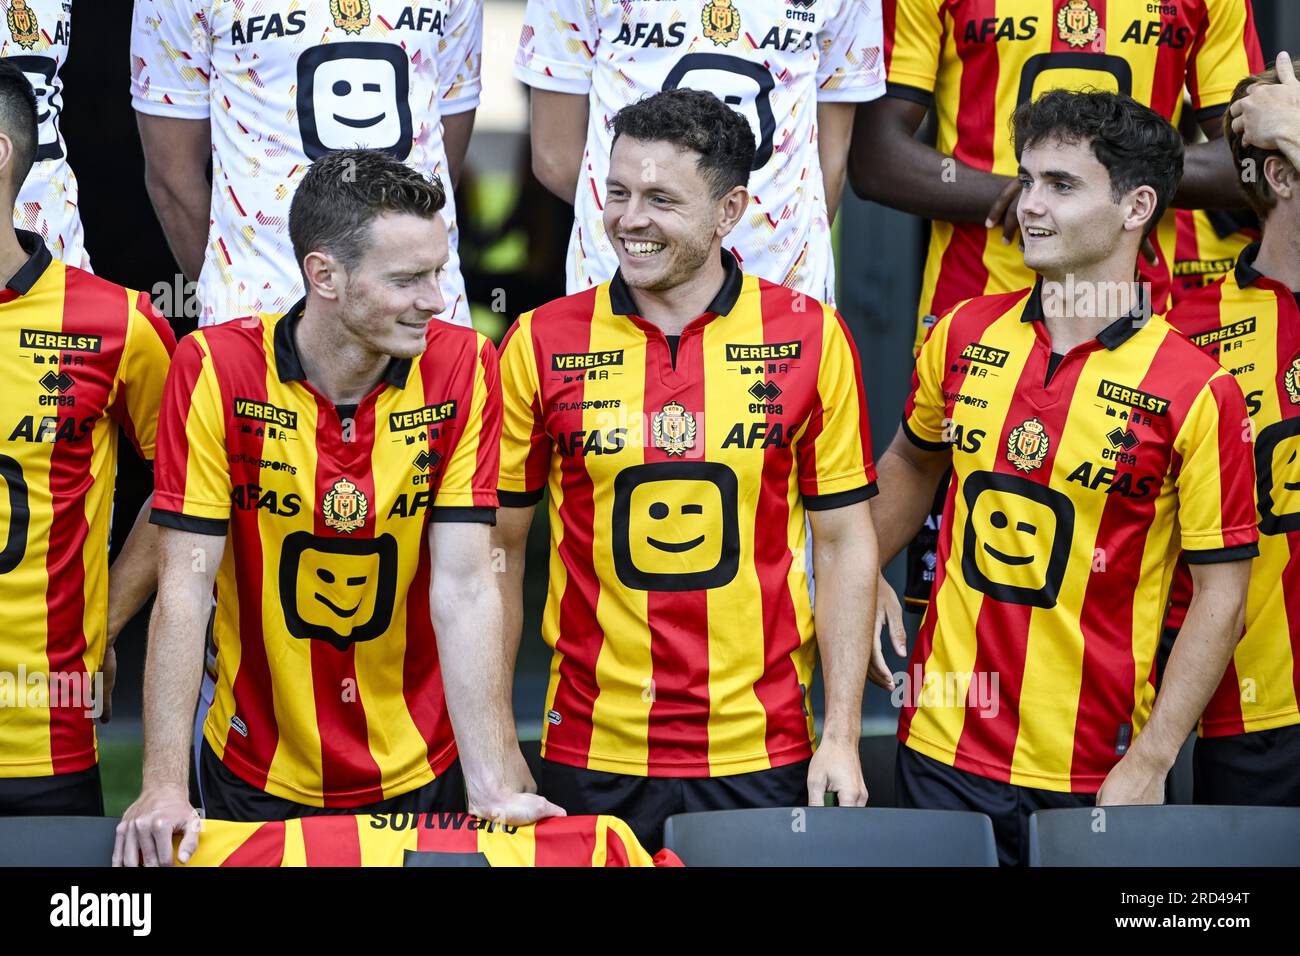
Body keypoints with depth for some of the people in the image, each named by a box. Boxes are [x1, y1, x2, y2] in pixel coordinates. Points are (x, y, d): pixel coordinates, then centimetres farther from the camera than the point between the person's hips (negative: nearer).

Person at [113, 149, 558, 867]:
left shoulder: (463, 368, -10)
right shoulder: (214, 369, -14)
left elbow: (464, 586, -14)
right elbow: (184, 585, -16)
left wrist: (496, 784, -23)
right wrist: (164, 786, -23)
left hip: (419, 777, 1)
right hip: (256, 778, -1)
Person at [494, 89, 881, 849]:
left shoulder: (810, 337, 0)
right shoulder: (541, 344, 0)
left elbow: (845, 542, 4)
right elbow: (500, 546, 6)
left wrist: (843, 737, -1)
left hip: (762, 757, 0)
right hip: (592, 759, 0)